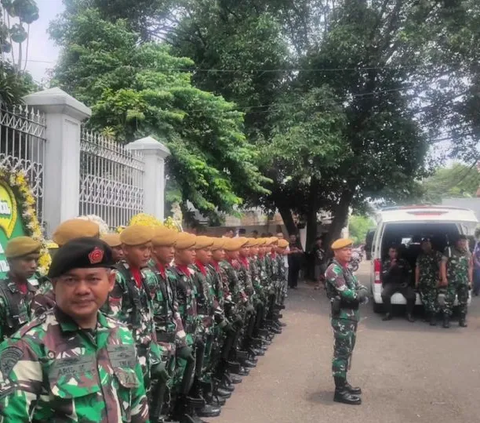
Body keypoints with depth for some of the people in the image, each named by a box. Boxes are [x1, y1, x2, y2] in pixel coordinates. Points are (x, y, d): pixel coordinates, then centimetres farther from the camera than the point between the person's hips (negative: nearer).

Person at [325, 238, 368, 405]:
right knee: (342, 352, -4)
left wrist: (360, 293, -11)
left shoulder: (346, 269, 15)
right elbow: (346, 294, -24)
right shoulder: (334, 269, -16)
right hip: (342, 317, -10)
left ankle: (343, 383, 29)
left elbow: (360, 288, 11)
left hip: (351, 316, 10)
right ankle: (340, 391, 3)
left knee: (347, 351, 17)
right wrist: (360, 294, -7)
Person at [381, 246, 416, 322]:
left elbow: (409, 273, 15)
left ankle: (409, 314, -4)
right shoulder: (386, 263, 1)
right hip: (391, 284, -1)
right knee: (384, 294, -32)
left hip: (402, 284, 1)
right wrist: (391, 267, -21)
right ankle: (388, 313, -11)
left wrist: (407, 282, -1)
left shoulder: (402, 261, 5)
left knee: (412, 296, -26)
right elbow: (384, 277, -10)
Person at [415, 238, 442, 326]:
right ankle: (428, 316, 13)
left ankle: (433, 318, -11)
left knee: (432, 299, -15)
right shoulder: (420, 256, 18)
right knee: (424, 299, 1)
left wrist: (439, 279, -10)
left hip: (433, 281, -5)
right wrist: (416, 281, 11)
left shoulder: (437, 254, 2)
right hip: (422, 282, 5)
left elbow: (440, 267, -3)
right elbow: (417, 269, 17)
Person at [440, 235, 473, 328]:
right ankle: (446, 320, -4)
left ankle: (462, 320, 18)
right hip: (452, 281, -4)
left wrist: (470, 281, 13)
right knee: (449, 300, -9)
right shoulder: (449, 250, 0)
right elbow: (443, 264, -3)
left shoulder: (468, 253, 14)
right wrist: (444, 278, -11)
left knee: (464, 301, 8)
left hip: (464, 281, 4)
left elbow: (470, 267, 19)